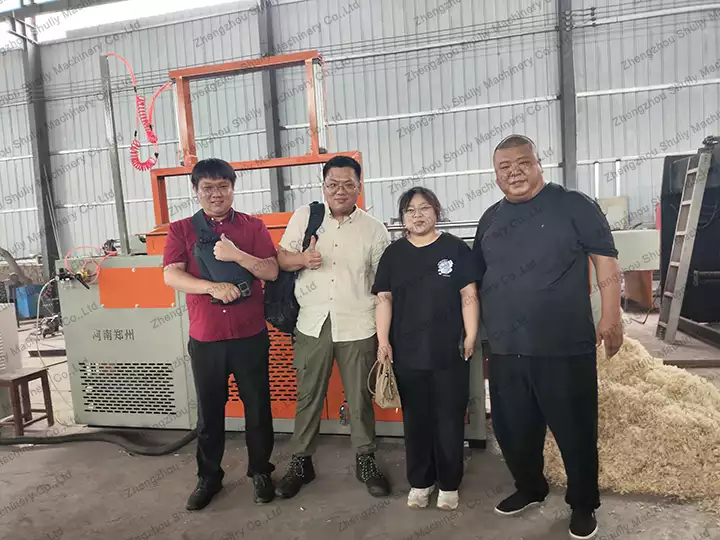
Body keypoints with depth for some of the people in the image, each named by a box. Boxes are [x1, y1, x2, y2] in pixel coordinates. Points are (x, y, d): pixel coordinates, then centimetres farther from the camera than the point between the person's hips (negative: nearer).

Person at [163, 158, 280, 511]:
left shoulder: (253, 227, 2)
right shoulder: (181, 230, 3)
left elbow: (272, 272, -5)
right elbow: (171, 276, -8)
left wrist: (237, 255, -20)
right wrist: (213, 287, -22)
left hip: (250, 335, 0)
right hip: (205, 338, 1)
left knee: (257, 407, 10)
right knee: (209, 410, 13)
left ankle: (260, 471, 29)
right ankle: (208, 477, 31)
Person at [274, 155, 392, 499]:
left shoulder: (374, 229, 1)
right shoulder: (305, 216, 3)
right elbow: (281, 258, 7)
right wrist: (301, 259, -16)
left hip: (357, 327, -1)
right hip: (312, 325, 1)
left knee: (360, 398, 10)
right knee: (308, 397, 11)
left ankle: (366, 461, 29)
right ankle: (301, 462, 28)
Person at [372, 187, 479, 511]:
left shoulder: (456, 249, 1)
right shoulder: (393, 254, 7)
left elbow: (469, 295, -1)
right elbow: (384, 300, 5)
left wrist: (471, 337, -6)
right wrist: (383, 342, -2)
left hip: (449, 352, -2)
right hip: (407, 353, 2)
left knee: (450, 420, 7)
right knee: (415, 420, 12)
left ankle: (449, 484, 24)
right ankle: (420, 482, 28)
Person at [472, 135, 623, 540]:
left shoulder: (574, 205, -4)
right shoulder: (490, 219, 11)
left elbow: (606, 261, -5)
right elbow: (479, 278, 17)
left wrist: (611, 317, -11)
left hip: (565, 347, -5)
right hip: (506, 350, 5)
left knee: (575, 430, 9)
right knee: (512, 428, 16)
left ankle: (583, 504, 32)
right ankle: (529, 488, 41)